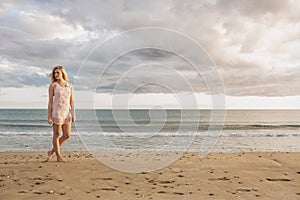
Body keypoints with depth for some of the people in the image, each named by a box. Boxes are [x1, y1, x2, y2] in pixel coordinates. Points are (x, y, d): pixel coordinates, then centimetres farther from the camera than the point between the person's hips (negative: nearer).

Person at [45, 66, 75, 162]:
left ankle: (52, 151, 21)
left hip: (66, 112, 5)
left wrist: (73, 114, 7)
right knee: (57, 135, 3)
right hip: (56, 111, -5)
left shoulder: (69, 84, 8)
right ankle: (59, 156, 15)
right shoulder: (53, 85, -4)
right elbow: (50, 101, -4)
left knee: (67, 135, 4)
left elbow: (71, 100, 10)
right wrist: (49, 116, -8)